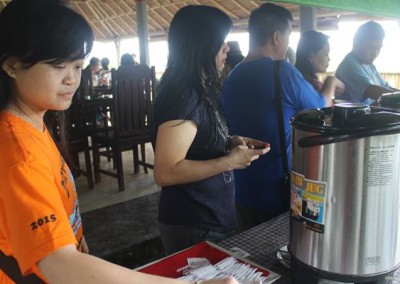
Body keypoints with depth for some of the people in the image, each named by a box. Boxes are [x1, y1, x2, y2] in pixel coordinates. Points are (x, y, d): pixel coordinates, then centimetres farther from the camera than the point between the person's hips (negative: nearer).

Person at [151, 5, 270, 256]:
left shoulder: (196, 90, 7)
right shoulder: (183, 95, -23)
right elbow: (166, 173, -27)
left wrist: (230, 142, 1)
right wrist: (231, 161, -22)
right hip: (194, 227, -9)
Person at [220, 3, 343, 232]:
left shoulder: (232, 77, 2)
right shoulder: (282, 71, -17)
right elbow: (320, 110, 0)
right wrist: (331, 88, 21)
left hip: (242, 189, 6)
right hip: (276, 190, -6)